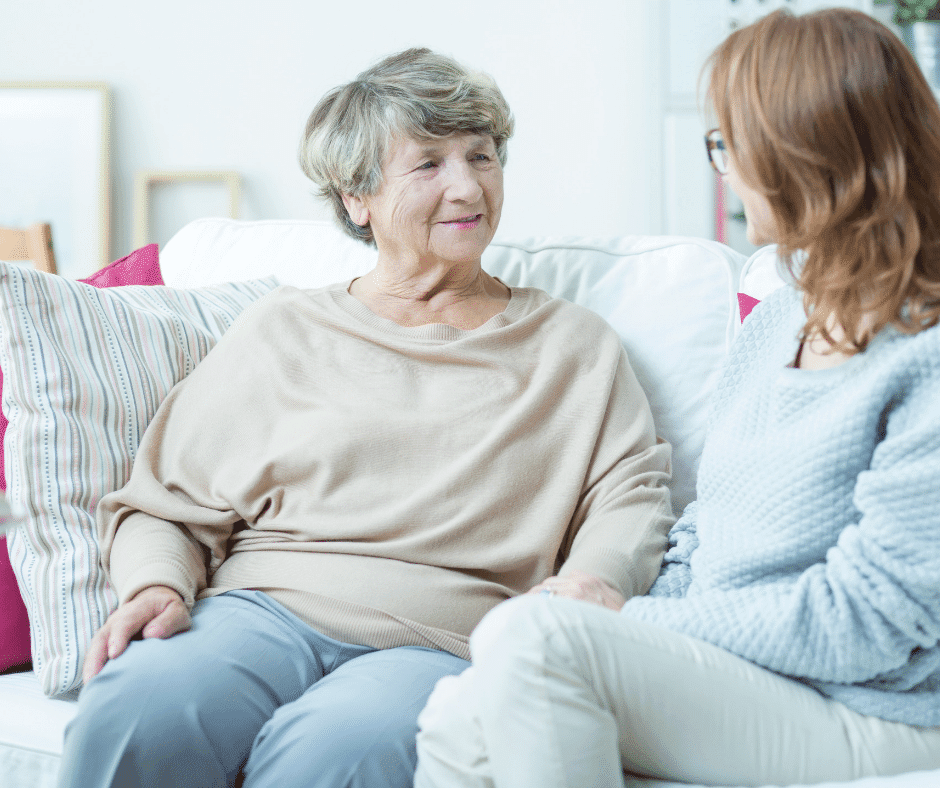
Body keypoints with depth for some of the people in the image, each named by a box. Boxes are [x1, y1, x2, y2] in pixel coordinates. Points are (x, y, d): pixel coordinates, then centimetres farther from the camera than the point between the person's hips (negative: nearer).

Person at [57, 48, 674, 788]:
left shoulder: (575, 346, 20)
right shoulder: (280, 331, 20)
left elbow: (632, 494, 10)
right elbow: (169, 501, 17)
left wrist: (593, 579, -12)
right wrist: (155, 585, -5)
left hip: (439, 641, 0)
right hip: (264, 611, 1)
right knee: (130, 714, -34)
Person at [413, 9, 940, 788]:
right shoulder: (773, 321, 13)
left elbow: (864, 621, -18)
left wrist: (629, 626, -14)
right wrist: (614, 635, 0)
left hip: (865, 718, -7)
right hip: (718, 674, 7)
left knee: (533, 635, -27)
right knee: (459, 720, -16)